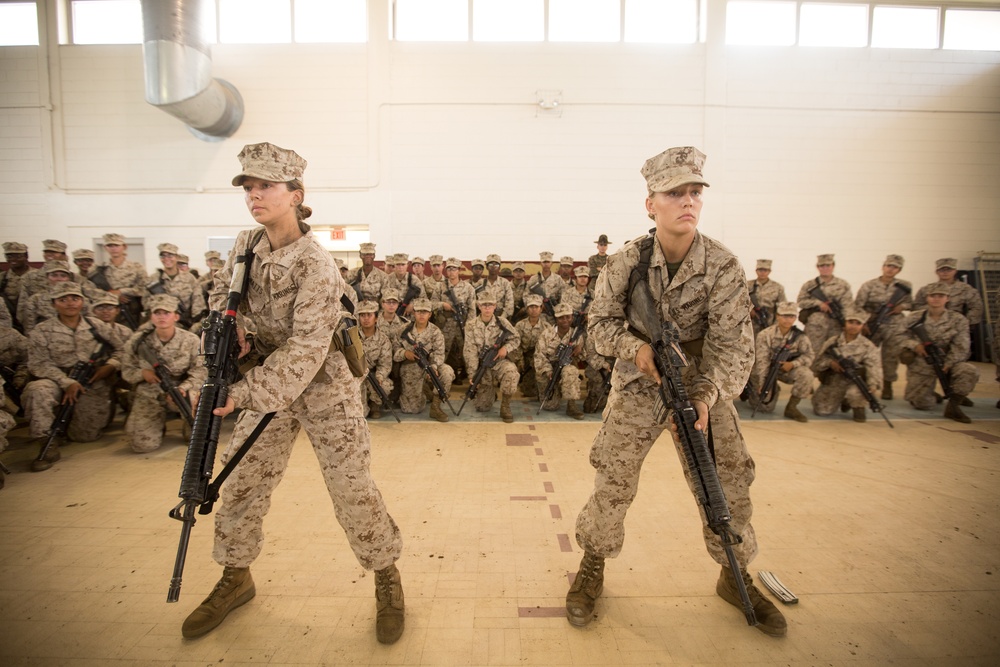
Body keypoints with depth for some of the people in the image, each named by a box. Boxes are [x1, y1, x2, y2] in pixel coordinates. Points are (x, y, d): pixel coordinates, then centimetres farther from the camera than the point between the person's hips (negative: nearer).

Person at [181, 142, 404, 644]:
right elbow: (223, 293, 17)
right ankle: (235, 579, 39)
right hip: (268, 385, 7)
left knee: (351, 490, 0)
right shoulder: (246, 246, -1)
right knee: (241, 484, 14)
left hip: (323, 390, -6)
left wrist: (242, 394, -27)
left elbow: (305, 350, -27)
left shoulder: (316, 267, -24)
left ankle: (387, 579, 24)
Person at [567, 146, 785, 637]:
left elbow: (732, 343, -15)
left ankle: (736, 577, 35)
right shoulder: (626, 262, -11)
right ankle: (592, 567, 24)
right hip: (637, 385, -1)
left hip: (702, 387, 1)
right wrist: (636, 346, -23)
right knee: (612, 482, -2)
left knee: (727, 486, 8)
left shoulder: (723, 266, -12)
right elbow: (600, 321, -4)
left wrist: (706, 395, -30)